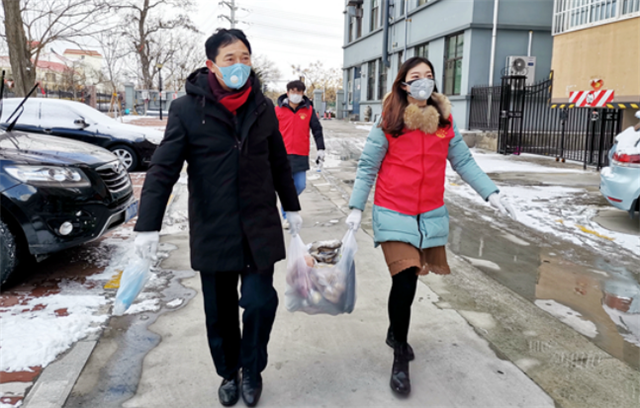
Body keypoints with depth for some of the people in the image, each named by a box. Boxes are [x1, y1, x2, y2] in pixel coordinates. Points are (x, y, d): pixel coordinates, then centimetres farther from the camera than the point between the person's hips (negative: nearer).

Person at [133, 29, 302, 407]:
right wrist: (148, 226, -14)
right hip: (212, 229, -1)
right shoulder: (187, 108, -7)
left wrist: (292, 206, 19)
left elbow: (279, 163, 14)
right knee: (220, 309, 10)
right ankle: (229, 373, 35)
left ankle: (252, 370, 22)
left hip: (259, 226, 2)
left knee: (260, 301, -5)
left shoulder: (263, 107, 3)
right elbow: (163, 169, -9)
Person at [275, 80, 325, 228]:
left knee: (300, 185, 4)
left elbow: (317, 130, 8)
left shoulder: (309, 110, 4)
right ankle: (287, 216, 15)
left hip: (301, 156, 2)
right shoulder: (278, 110, 1)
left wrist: (321, 149, 2)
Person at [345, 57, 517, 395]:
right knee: (405, 281, -12)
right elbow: (367, 167, -2)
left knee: (408, 278, 11)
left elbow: (463, 161, 9)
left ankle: (395, 332, 39)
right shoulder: (389, 122, -6)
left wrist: (491, 193, 1)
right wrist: (356, 207, -5)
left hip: (431, 215, 4)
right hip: (394, 215, -4)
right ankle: (400, 358, 7)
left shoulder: (445, 121, 5)